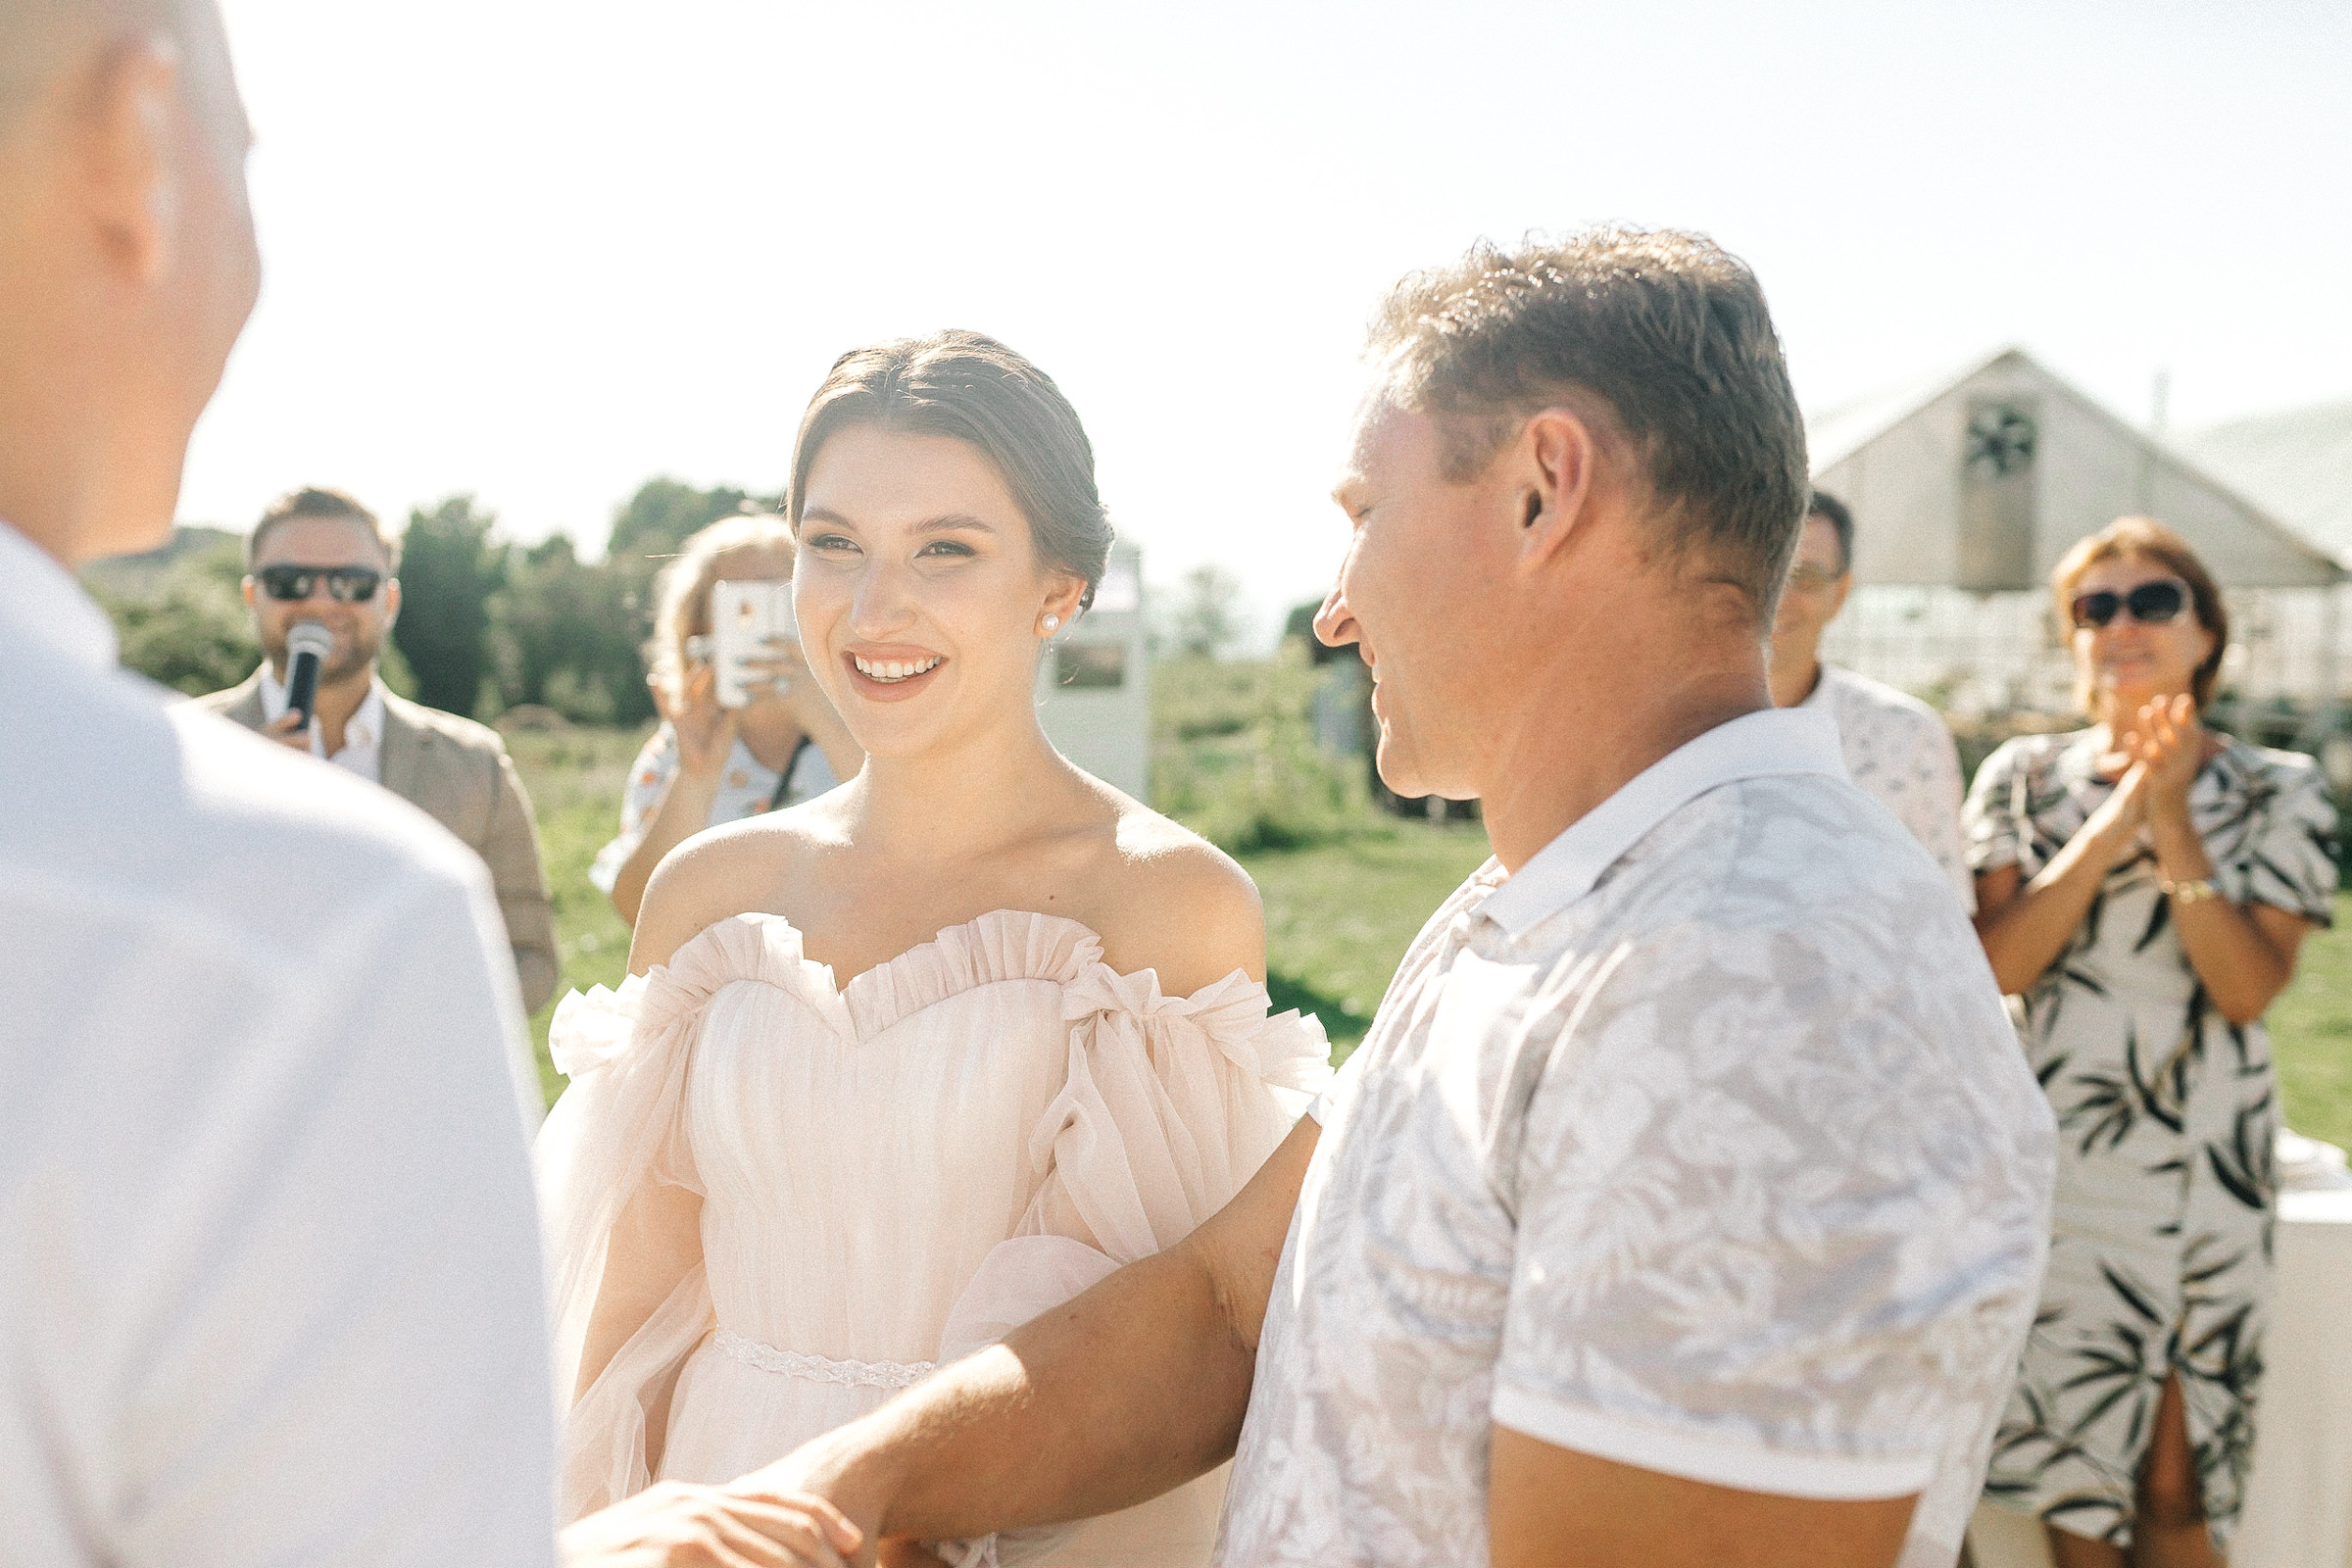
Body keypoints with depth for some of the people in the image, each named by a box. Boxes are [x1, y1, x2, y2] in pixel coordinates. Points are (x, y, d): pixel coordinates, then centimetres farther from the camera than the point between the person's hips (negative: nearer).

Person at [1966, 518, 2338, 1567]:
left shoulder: (2276, 792, 2)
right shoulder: (2023, 778, 4)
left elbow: (2249, 987, -10)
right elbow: (2000, 965, -10)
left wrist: (2173, 826, -17)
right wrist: (2116, 819, -16)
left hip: (2208, 1160, -1)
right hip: (2059, 1154, 1)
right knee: (2073, 1458, 8)